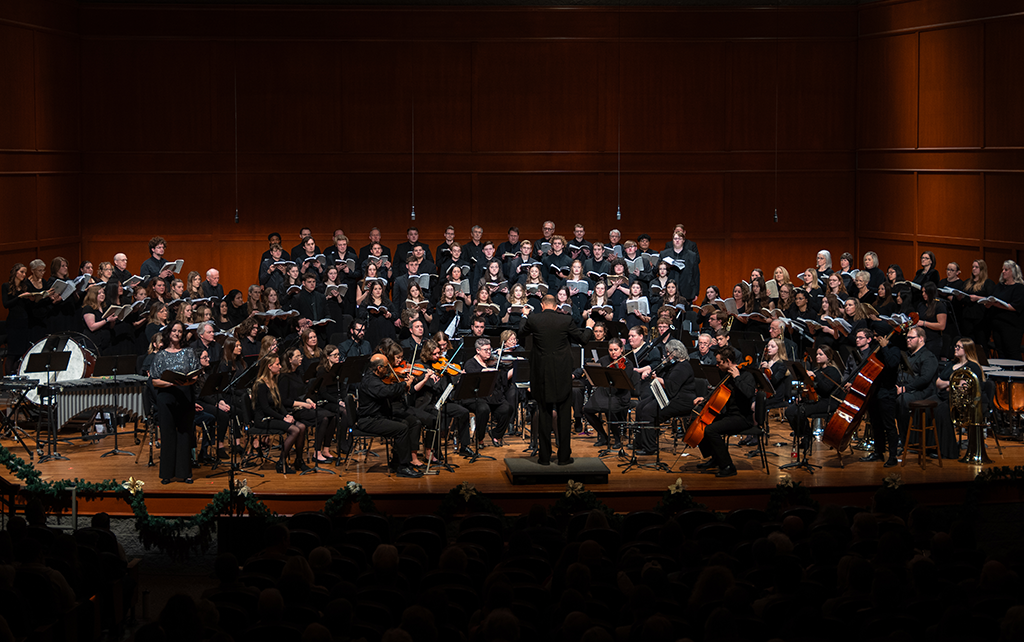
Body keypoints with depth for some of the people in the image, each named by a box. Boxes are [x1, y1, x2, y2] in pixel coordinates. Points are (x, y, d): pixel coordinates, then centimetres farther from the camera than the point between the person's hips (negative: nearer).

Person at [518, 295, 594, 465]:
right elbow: (582, 339, 2)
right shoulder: (566, 320, -6)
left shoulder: (533, 320, -6)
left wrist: (524, 318, 32)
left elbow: (521, 334, 13)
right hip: (562, 374, 0)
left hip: (541, 373, 0)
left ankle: (544, 456, 8)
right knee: (564, 414, 7)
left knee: (544, 413, 7)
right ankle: (564, 456, 8)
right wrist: (589, 327, 23)